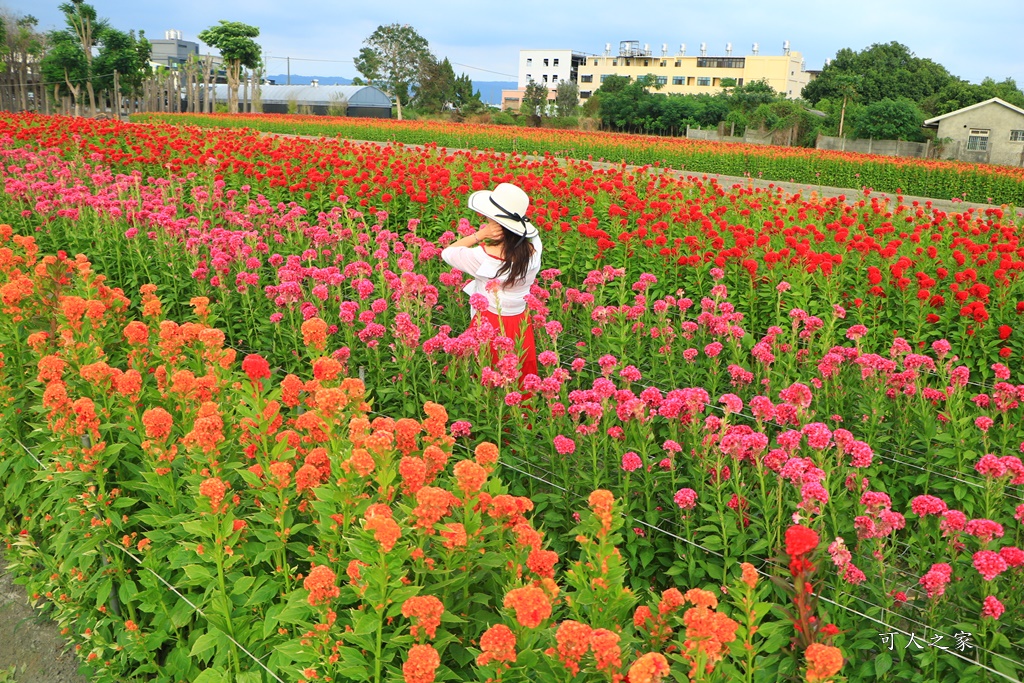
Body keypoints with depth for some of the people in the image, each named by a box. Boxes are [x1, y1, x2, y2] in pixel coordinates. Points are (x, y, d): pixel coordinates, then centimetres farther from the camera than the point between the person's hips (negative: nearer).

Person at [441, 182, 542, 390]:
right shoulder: (533, 246, -16)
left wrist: (478, 235, -18)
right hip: (521, 323, 5)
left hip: (489, 323, -4)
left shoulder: (483, 256, -27)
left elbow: (446, 252, -10)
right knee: (521, 384, 20)